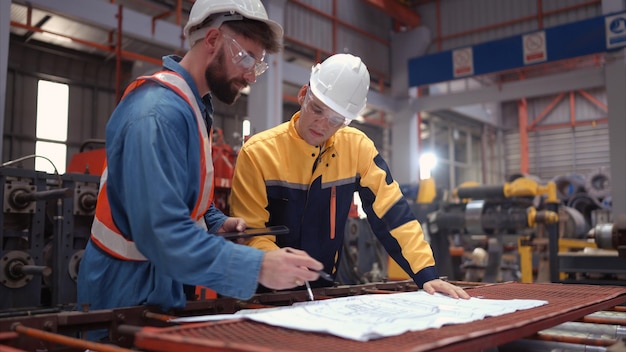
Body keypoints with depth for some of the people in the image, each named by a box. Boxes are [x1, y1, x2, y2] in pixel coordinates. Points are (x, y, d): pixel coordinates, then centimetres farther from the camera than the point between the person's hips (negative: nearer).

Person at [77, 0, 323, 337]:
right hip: (130, 293, -9)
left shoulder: (192, 104, 7)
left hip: (162, 286, 9)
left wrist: (217, 223, 2)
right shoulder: (158, 112, -25)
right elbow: (163, 233, -32)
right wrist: (257, 267, -36)